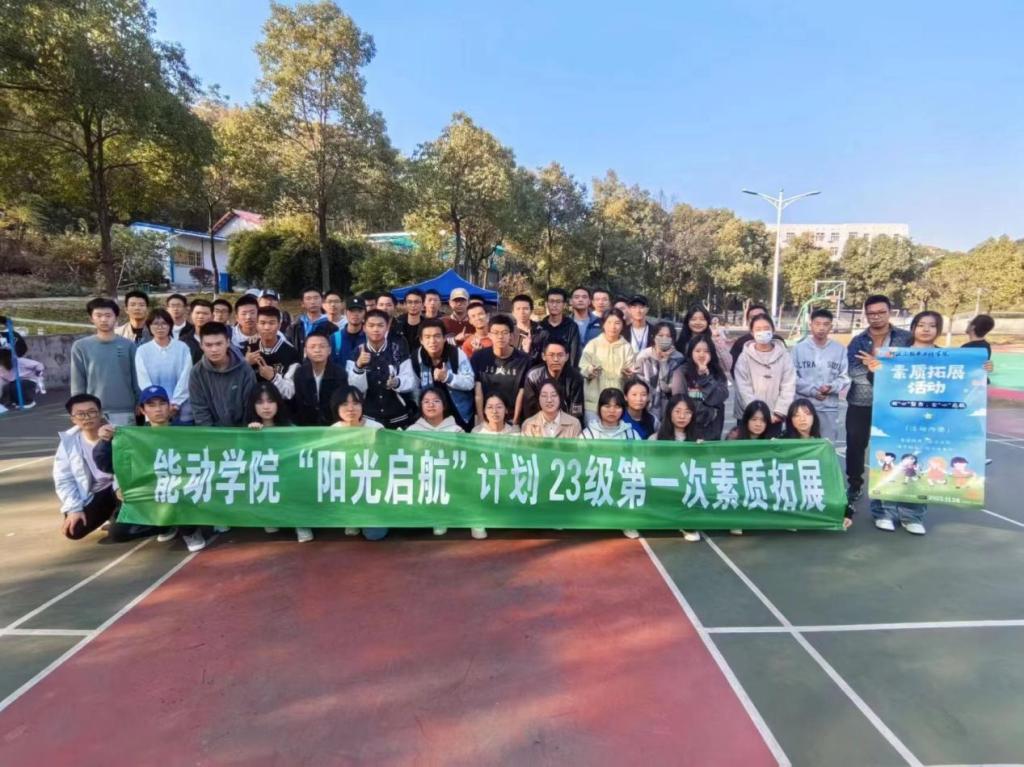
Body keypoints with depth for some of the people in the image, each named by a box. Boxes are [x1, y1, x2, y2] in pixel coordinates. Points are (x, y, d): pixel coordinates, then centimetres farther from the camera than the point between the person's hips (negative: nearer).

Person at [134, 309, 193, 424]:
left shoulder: (183, 348, 3)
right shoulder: (142, 350, 5)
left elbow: (185, 378, -3)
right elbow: (144, 381, -1)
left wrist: (175, 404, -12)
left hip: (182, 412, 0)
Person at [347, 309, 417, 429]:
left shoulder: (399, 350, -5)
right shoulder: (356, 353, -1)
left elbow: (411, 383, -7)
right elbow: (356, 388, -8)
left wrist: (397, 382, -27)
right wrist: (358, 366, -24)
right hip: (368, 419, 1)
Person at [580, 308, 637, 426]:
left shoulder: (627, 347, 6)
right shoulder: (593, 344, 2)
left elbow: (631, 371, 3)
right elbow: (582, 369, -3)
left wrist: (629, 373, -20)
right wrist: (590, 371, -25)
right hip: (594, 401, -1)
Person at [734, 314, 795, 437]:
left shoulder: (784, 355, 3)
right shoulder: (745, 356, -1)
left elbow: (788, 386, -1)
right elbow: (743, 388, -6)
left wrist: (779, 412, -9)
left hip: (774, 417, 1)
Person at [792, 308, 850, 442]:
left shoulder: (840, 349, 7)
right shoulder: (799, 348, 1)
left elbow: (844, 377, 4)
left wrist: (831, 387, -16)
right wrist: (812, 390, -14)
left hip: (830, 408, 2)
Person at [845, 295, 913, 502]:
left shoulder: (906, 338, 0)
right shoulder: (858, 340, 3)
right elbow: (853, 371, -11)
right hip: (860, 402, 1)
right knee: (855, 445, 6)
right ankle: (854, 485, 22)